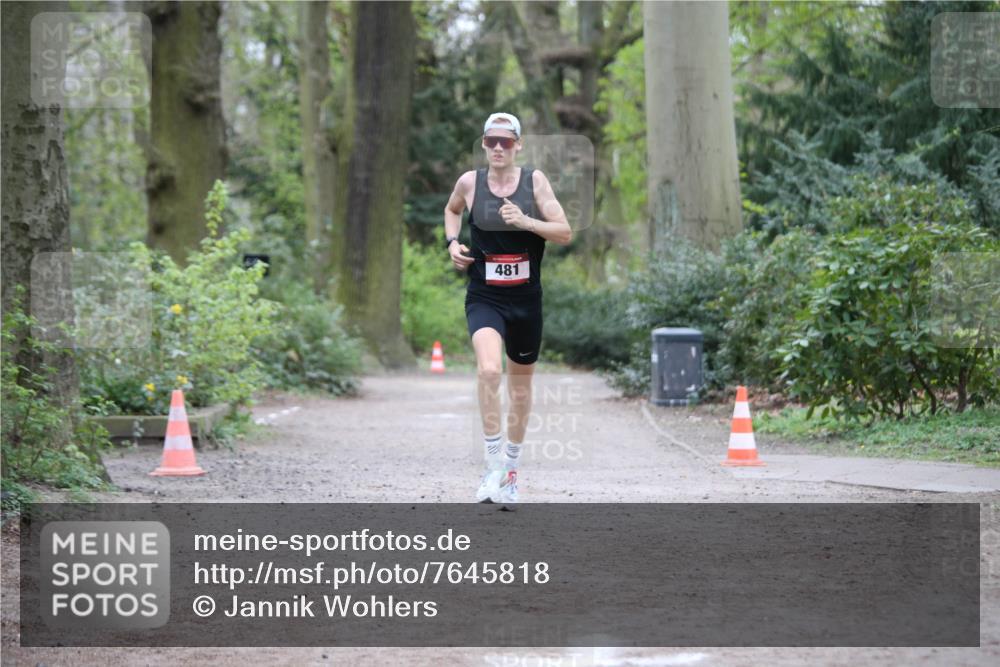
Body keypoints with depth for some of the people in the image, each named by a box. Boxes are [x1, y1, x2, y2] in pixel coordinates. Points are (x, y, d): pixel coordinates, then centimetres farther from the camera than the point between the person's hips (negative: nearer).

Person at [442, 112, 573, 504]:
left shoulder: (535, 181, -3)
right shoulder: (470, 182, -1)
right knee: (489, 369, -28)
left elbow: (566, 234, -7)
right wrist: (452, 242, 4)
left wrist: (526, 221, -21)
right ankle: (493, 464, -20)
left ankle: (511, 469, 34)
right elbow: (451, 210, 22)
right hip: (484, 298, -1)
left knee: (521, 384, 14)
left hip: (526, 299, 2)